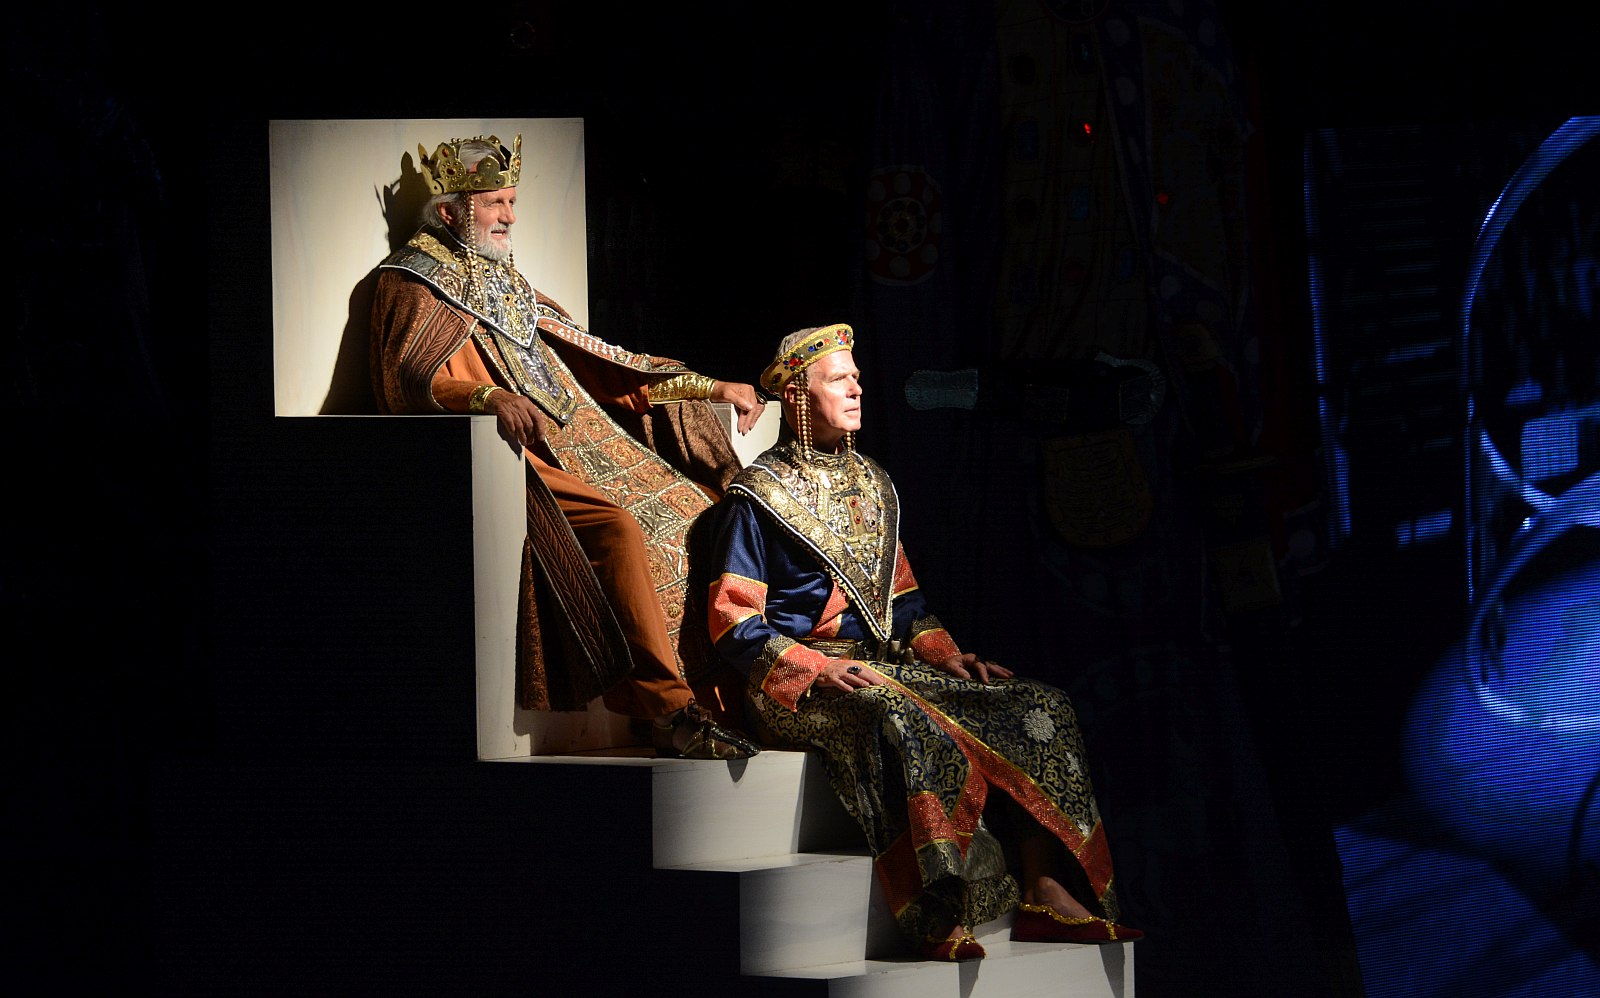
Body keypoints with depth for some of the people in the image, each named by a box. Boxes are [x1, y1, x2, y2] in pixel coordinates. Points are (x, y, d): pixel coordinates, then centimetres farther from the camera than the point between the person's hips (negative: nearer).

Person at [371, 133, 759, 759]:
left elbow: (605, 365, 30)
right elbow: (411, 379, -16)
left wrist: (711, 388, 25)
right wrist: (488, 397, -37)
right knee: (620, 530, -32)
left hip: (575, 447, 8)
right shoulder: (414, 287, 4)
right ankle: (670, 712, -37)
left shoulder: (507, 287, 27)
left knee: (697, 520, -12)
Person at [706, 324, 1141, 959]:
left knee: (1035, 709, -11)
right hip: (797, 687, -7)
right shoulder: (756, 496, -1)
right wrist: (815, 668, -21)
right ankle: (935, 918, -43)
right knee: (898, 718, -40)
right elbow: (734, 621, -8)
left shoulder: (872, 485, 20)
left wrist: (943, 652, 6)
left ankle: (1046, 894, -24)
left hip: (886, 667, 7)